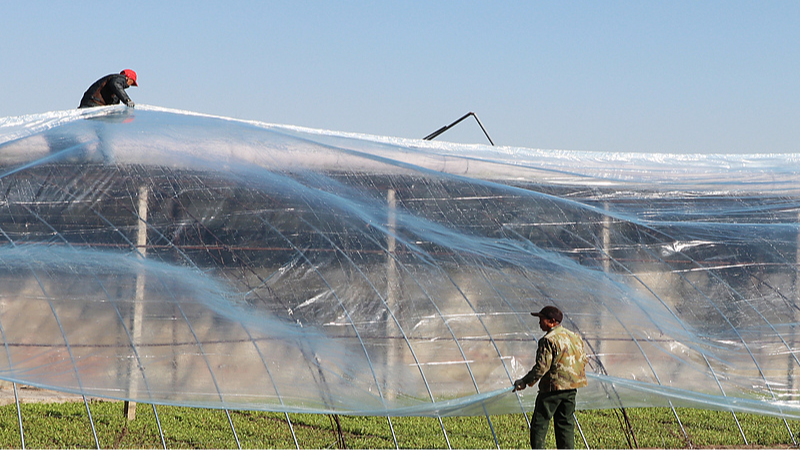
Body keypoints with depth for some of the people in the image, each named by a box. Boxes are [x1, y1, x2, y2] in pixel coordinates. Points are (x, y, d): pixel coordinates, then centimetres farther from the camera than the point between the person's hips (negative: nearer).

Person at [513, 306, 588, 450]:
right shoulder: (575, 337, 11)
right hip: (571, 389, 8)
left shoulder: (549, 340, -14)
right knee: (565, 423, 12)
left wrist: (525, 381, -8)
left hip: (553, 387, -8)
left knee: (539, 423, -2)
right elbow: (583, 360, 18)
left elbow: (542, 367, -17)